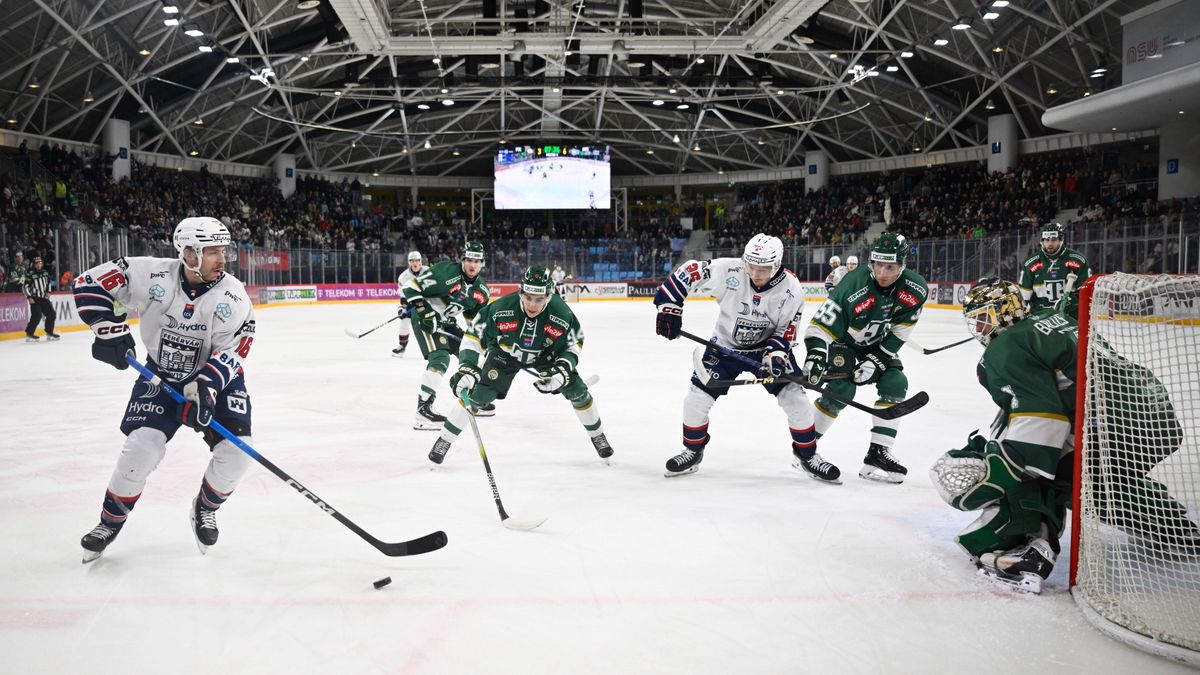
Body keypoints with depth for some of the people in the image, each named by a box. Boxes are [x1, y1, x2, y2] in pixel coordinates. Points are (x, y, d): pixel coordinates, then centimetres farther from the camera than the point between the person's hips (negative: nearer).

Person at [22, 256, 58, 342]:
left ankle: (49, 333, 17)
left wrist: (48, 292, 14)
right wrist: (29, 297, -16)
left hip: (44, 298, 7)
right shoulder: (29, 274, -13)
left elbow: (48, 282, 24)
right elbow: (24, 286, -13)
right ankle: (29, 334, -8)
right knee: (37, 316, -17)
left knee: (51, 314, 5)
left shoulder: (45, 272, 7)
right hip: (35, 299, -7)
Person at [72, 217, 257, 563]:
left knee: (235, 451, -14)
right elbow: (89, 283, -10)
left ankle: (205, 509, 17)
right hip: (161, 375, 0)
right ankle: (110, 521, 14)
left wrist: (205, 387, -34)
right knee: (142, 448, -14)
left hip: (217, 377, 1)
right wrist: (110, 330, -18)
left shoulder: (233, 295, -18)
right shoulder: (152, 275, -19)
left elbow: (231, 352, -20)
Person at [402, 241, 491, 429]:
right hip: (426, 319, -8)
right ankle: (423, 410, -29)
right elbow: (412, 287, -25)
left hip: (448, 322, 8)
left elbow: (475, 317, 13)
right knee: (440, 358, -25)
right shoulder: (445, 271, -25)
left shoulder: (481, 289, -1)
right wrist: (424, 312, -29)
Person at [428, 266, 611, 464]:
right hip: (504, 353, -1)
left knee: (577, 390, -5)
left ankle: (597, 436, 21)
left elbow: (574, 342, -14)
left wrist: (562, 369, -29)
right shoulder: (501, 309, -36)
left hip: (546, 355, 1)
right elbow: (474, 335, -24)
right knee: (477, 394, -12)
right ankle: (444, 440, 5)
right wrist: (467, 368, -33)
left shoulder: (562, 314, -32)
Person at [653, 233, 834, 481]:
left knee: (796, 400, -8)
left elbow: (786, 330, -10)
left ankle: (807, 455, 16)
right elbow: (688, 271, -16)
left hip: (768, 347, 0)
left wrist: (775, 353, -27)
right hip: (725, 345, 0)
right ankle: (693, 451, 19)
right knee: (696, 399, -7)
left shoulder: (791, 290, -21)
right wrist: (669, 308, -19)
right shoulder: (728, 270, -26)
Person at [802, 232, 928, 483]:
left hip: (878, 344, 5)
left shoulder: (915, 290, -19)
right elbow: (822, 324, -32)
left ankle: (878, 454, -4)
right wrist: (816, 353, -46)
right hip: (842, 339, -5)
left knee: (895, 384, -10)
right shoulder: (853, 285, -33)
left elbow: (899, 331, -9)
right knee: (842, 389, -20)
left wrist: (876, 359, -15)